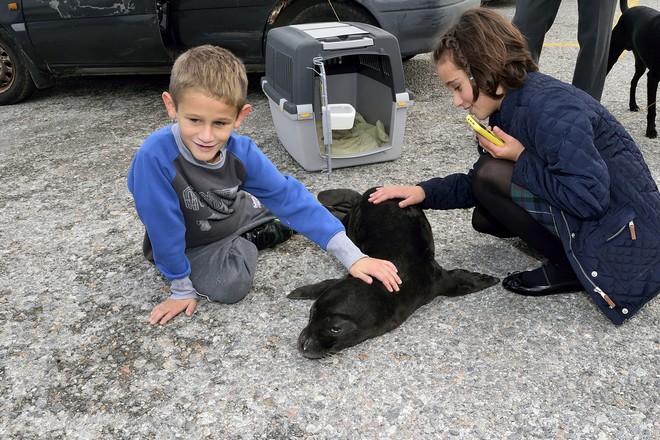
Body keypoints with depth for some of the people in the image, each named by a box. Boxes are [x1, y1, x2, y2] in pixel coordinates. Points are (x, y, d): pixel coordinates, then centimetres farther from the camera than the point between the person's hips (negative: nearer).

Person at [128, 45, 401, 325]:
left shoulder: (241, 151, -26)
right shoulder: (156, 156, -38)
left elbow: (289, 197, -24)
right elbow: (164, 228, -27)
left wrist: (352, 256, -28)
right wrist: (182, 289, -17)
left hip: (236, 215, 4)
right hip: (190, 245, -3)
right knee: (230, 284, -27)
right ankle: (248, 244, 1)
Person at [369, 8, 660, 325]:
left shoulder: (549, 108, -26)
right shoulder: (511, 108, 3)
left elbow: (590, 197, -29)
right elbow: (477, 185, 10)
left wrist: (521, 160, -21)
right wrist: (424, 192, -3)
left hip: (624, 234, -9)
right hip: (587, 213, 9)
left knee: (493, 176, -19)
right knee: (485, 216, 9)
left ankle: (570, 268, -5)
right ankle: (570, 253, 10)